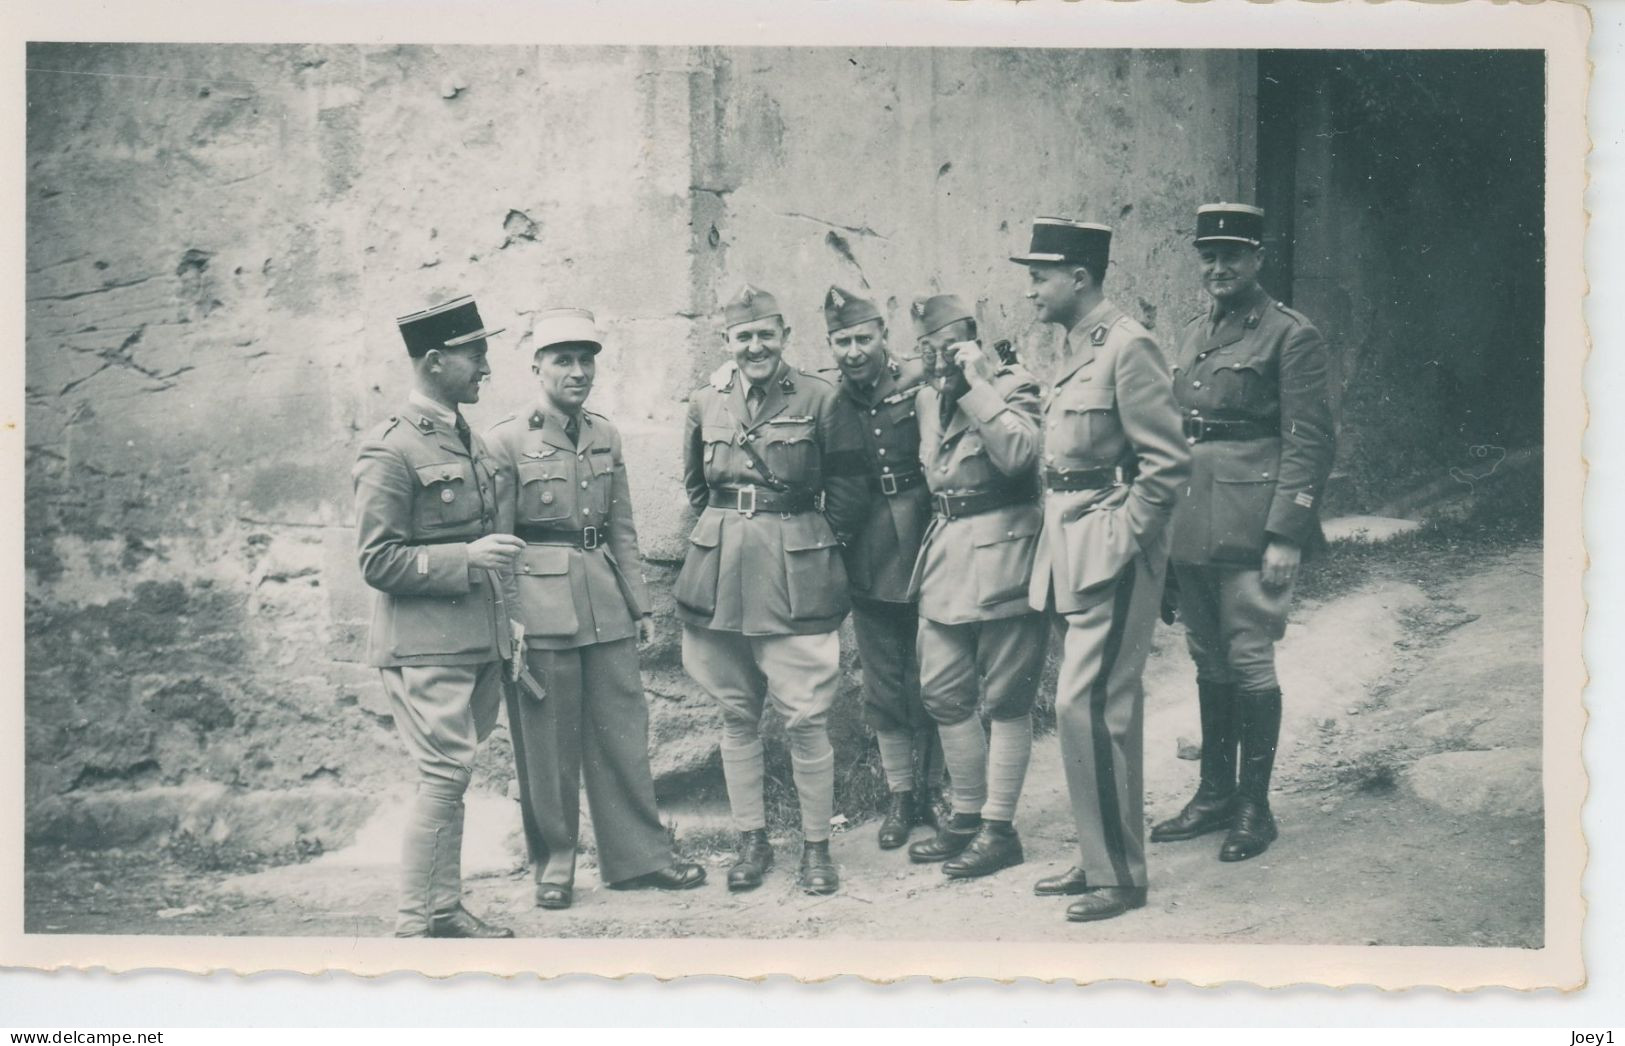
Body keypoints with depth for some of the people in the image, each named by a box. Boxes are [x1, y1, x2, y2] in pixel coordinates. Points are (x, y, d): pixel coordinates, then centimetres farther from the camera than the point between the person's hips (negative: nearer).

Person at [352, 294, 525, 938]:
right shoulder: (389, 451, -11)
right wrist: (467, 558, -20)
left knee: (452, 777, 11)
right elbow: (378, 562, -13)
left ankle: (446, 910, 17)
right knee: (444, 777, -9)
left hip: (479, 641, 8)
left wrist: (506, 616, 19)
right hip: (424, 645, -8)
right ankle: (417, 923, -1)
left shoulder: (469, 441, 15)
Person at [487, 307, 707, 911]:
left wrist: (641, 605, 12)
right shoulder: (507, 442, -5)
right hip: (541, 606, -5)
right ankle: (552, 867, 16)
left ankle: (639, 855, 16)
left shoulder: (604, 436, 11)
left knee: (624, 731, 7)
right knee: (548, 742, 3)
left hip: (605, 604, 5)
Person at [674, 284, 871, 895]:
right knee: (736, 714, 8)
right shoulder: (706, 404, 7)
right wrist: (725, 534, 13)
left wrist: (817, 542, 0)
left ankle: (817, 846, 7)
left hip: (797, 575, -4)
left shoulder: (820, 399, -3)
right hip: (721, 573, 4)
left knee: (805, 717, -5)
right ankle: (751, 841, 18)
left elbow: (850, 488, 3)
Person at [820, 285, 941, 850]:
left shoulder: (922, 383, -7)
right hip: (867, 559, 3)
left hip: (923, 546, -2)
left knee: (927, 681, 5)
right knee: (882, 685, 10)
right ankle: (899, 794, 21)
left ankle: (929, 789, 20)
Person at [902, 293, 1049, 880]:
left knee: (1004, 701, -1)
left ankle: (999, 828, 6)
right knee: (943, 695, 10)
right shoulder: (929, 399, 15)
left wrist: (978, 385, -20)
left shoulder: (1014, 386, -7)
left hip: (1001, 553, -8)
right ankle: (966, 815, 22)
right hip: (945, 552, 8)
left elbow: (1020, 455, -25)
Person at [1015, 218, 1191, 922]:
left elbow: (1167, 462, -17)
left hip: (1110, 552, -9)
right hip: (1071, 549, 9)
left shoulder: (1127, 347, -14)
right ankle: (1099, 857, 21)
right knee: (1104, 705, 14)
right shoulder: (1072, 347, 14)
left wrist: (1121, 545, -16)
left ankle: (1119, 875, -1)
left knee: (1086, 705, -10)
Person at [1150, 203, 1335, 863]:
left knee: (1249, 660, -3)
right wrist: (1166, 522, 15)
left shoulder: (1290, 335, -6)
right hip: (1191, 527, 7)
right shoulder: (1192, 335, 15)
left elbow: (1309, 442, -10)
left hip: (1250, 527, -7)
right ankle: (1215, 795, 23)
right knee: (1209, 660, 13)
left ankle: (1255, 808, 8)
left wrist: (1286, 536, -16)